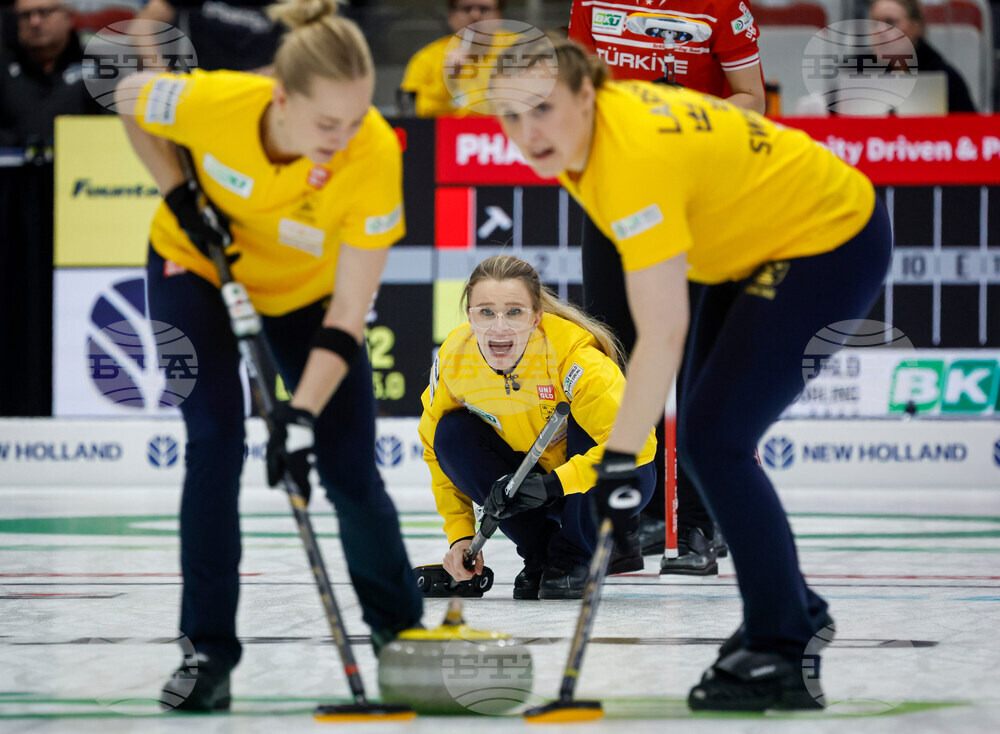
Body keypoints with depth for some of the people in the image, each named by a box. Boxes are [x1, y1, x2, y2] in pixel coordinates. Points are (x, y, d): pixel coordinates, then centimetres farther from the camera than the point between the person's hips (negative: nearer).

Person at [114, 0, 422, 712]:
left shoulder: (376, 156, -37)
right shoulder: (213, 103, -37)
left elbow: (347, 318, -32)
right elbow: (130, 98, -10)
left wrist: (303, 412, -39)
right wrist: (180, 198, -16)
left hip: (308, 289, 0)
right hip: (199, 267, 0)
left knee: (351, 472, -3)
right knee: (215, 439, -16)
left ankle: (400, 628, 21)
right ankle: (210, 649, -6)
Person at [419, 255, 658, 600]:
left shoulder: (572, 353, -33)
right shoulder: (452, 359, -19)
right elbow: (436, 450, -4)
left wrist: (553, 484, -43)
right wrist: (460, 534, -11)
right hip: (532, 479, 4)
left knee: (586, 416, -33)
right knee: (453, 433, -19)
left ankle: (573, 558, -11)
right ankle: (540, 554, -5)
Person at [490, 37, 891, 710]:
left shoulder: (636, 157, -35)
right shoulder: (581, 130, -9)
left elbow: (663, 334, -37)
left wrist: (620, 461, -38)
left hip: (831, 243, -10)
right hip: (761, 244, 10)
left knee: (714, 439, -14)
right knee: (707, 441, 14)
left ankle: (784, 658, -6)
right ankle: (794, 611, 31)